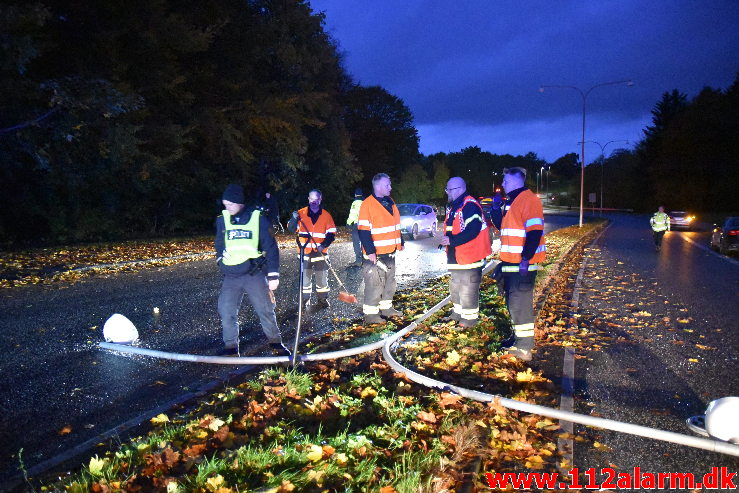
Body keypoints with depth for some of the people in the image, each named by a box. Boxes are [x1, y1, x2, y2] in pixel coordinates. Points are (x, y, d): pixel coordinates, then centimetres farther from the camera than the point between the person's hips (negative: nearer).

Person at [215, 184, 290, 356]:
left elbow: (271, 247, -5)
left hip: (255, 274, -3)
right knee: (226, 310, 0)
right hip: (231, 276, 3)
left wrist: (273, 275, -9)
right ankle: (231, 347, 15)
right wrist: (221, 262, 8)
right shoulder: (222, 220, 4)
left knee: (265, 310, 1)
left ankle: (276, 343, 19)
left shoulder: (258, 218, -5)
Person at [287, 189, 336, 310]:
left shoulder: (326, 215, 2)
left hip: (320, 252, 0)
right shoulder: (301, 213, 2)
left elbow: (331, 233, 0)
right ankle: (305, 301, 16)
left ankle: (323, 300, 20)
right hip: (305, 252, 0)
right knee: (305, 277, 5)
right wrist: (294, 219, -20)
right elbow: (291, 229, 0)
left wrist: (324, 245, -15)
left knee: (322, 278, 6)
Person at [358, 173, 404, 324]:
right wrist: (370, 251, -22)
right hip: (375, 255, -8)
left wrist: (400, 242, 21)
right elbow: (363, 231, -18)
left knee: (390, 282, 17)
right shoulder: (367, 204, -15)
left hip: (390, 252, 9)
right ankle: (370, 314, 5)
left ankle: (386, 307, 31)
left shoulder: (390, 202, 12)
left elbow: (396, 225, 23)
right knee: (374, 284, -4)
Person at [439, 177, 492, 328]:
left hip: (469, 256, -10)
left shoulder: (470, 206, -18)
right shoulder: (453, 207, 15)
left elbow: (472, 231, -25)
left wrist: (451, 241, -25)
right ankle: (458, 312, 36)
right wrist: (447, 240, 8)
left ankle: (470, 317, 11)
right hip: (455, 256, 11)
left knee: (468, 288, -1)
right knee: (455, 286, 21)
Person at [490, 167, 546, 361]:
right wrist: (496, 208, 11)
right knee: (512, 300, 17)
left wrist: (526, 258, -25)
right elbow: (500, 225, 25)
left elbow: (535, 231, -22)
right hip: (510, 261, 10)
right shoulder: (510, 202, 17)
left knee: (519, 302, -8)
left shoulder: (528, 200, -14)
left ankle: (524, 348, 0)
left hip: (522, 263, -10)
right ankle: (518, 338, 31)